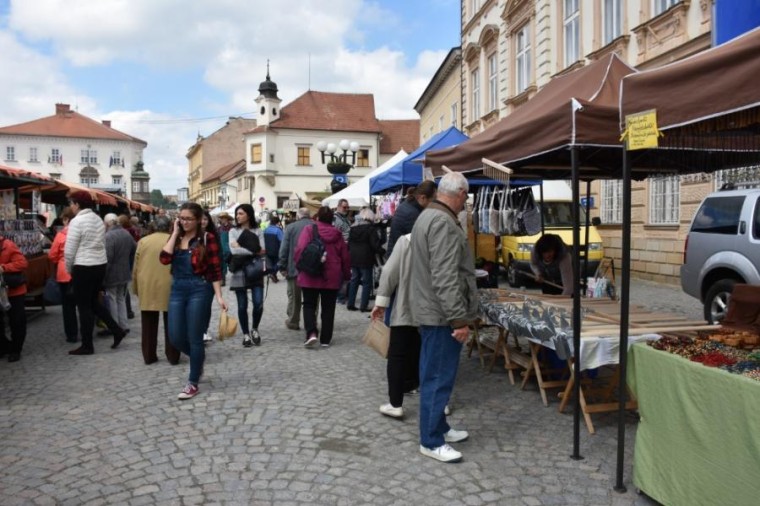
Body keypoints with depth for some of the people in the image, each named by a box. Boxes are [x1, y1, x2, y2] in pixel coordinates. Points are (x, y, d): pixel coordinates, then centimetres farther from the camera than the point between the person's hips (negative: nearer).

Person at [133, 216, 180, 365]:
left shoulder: (143, 241, 5)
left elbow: (136, 268, 7)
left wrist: (136, 288, 15)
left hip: (147, 288, 2)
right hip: (169, 287, -2)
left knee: (149, 326, 11)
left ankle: (149, 356, 17)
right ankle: (173, 357, 11)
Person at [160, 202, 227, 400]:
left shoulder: (207, 238, -6)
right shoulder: (176, 237, 9)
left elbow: (215, 269, -8)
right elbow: (164, 259, -8)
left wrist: (219, 296, -14)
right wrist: (175, 233, -6)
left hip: (199, 290, -5)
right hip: (177, 290, 5)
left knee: (194, 338, 1)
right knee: (175, 338, 5)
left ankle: (193, 383, 14)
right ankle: (198, 357, 36)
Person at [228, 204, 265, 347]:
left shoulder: (257, 231, 4)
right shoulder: (233, 231, 4)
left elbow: (263, 250, -6)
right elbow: (234, 250, -11)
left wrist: (241, 248, -11)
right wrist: (254, 251, -11)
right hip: (239, 273, 0)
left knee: (258, 304, -5)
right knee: (242, 306, 5)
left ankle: (255, 330, 20)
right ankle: (245, 334, 20)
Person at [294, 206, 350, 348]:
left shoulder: (309, 230, -3)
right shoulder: (338, 234, 5)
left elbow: (300, 250, -13)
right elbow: (345, 257, 8)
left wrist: (299, 266, 1)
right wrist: (346, 274, 19)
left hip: (310, 275, -2)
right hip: (332, 277, 2)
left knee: (309, 305, 10)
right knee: (328, 308, 10)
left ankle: (312, 333, -10)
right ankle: (325, 339, 12)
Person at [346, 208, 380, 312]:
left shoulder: (353, 228, 9)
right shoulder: (370, 228, -10)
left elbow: (349, 243, 13)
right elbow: (375, 245, -13)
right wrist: (379, 249, 5)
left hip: (353, 258, 6)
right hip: (365, 259, -6)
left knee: (354, 281, 14)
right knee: (367, 283, 2)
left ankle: (350, 304, 16)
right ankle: (363, 306, 0)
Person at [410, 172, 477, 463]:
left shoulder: (427, 216, 14)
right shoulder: (444, 223, -19)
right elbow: (445, 279, -26)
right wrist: (459, 319, -23)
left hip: (430, 309, 11)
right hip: (442, 314, -11)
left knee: (434, 375, 18)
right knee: (438, 377, -2)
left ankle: (439, 428, 30)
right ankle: (431, 442, 8)